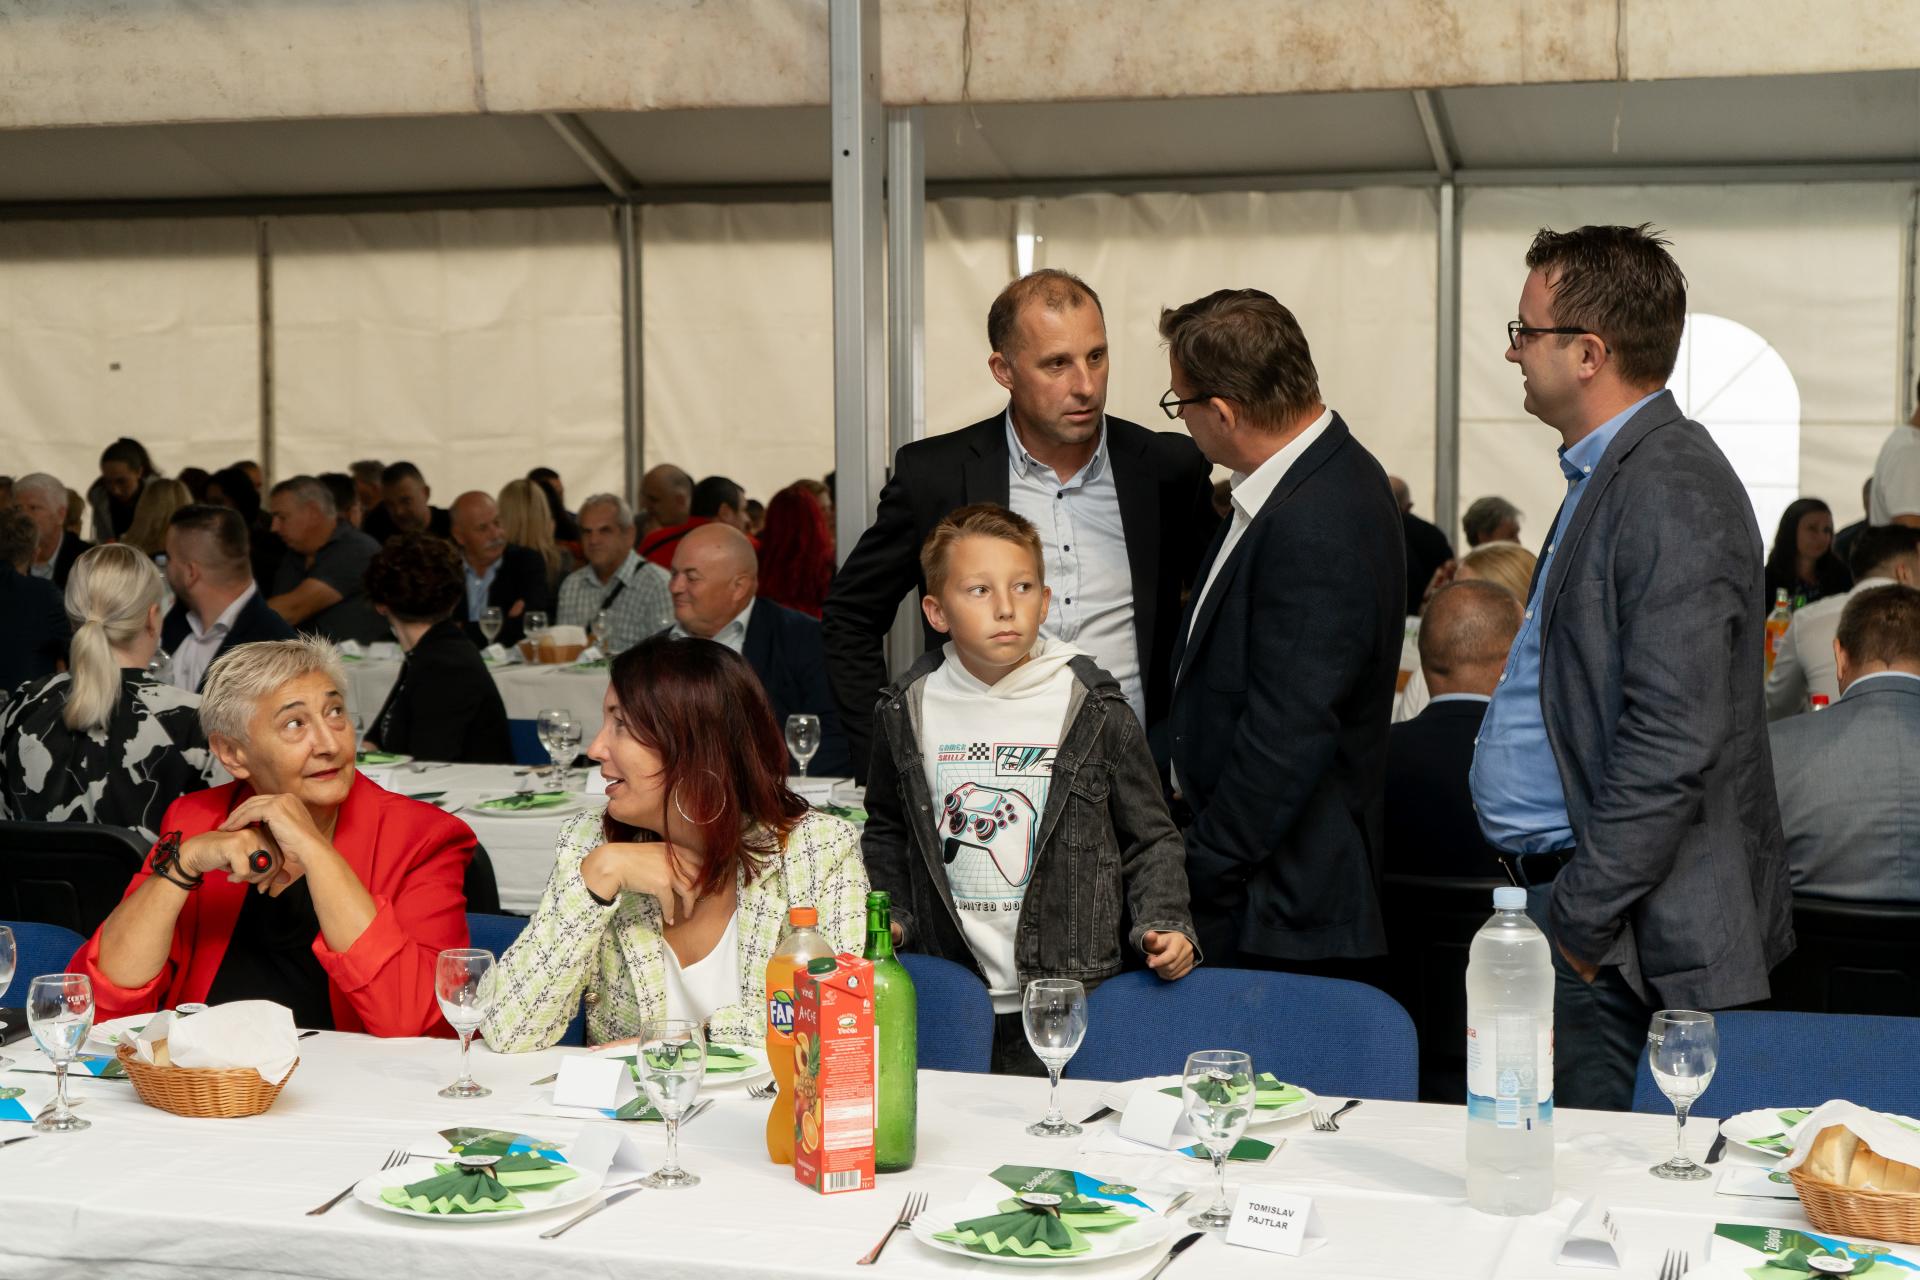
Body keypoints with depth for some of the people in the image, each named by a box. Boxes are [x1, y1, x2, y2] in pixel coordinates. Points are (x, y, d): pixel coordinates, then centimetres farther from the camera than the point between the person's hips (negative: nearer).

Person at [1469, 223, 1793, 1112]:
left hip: (1626, 939, -10)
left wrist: (1577, 921, -20)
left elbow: (1672, 744, -24)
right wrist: (1559, 904, 18)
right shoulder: (1608, 476, 15)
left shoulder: (1673, 497, -18)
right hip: (1570, 890, 10)